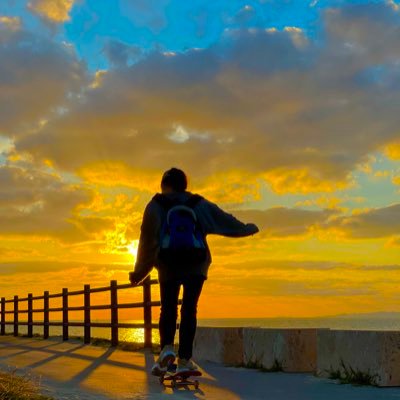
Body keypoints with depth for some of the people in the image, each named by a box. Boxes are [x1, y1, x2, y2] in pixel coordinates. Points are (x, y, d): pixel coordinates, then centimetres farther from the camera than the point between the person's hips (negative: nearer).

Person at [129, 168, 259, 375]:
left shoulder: (156, 206, 5)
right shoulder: (199, 205, 12)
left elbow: (147, 240, 2)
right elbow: (224, 219, 18)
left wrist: (139, 272, 7)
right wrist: (247, 228, 36)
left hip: (169, 266, -1)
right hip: (196, 266, 1)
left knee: (168, 308, 7)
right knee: (189, 309, 3)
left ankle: (167, 347, -17)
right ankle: (184, 359, -1)